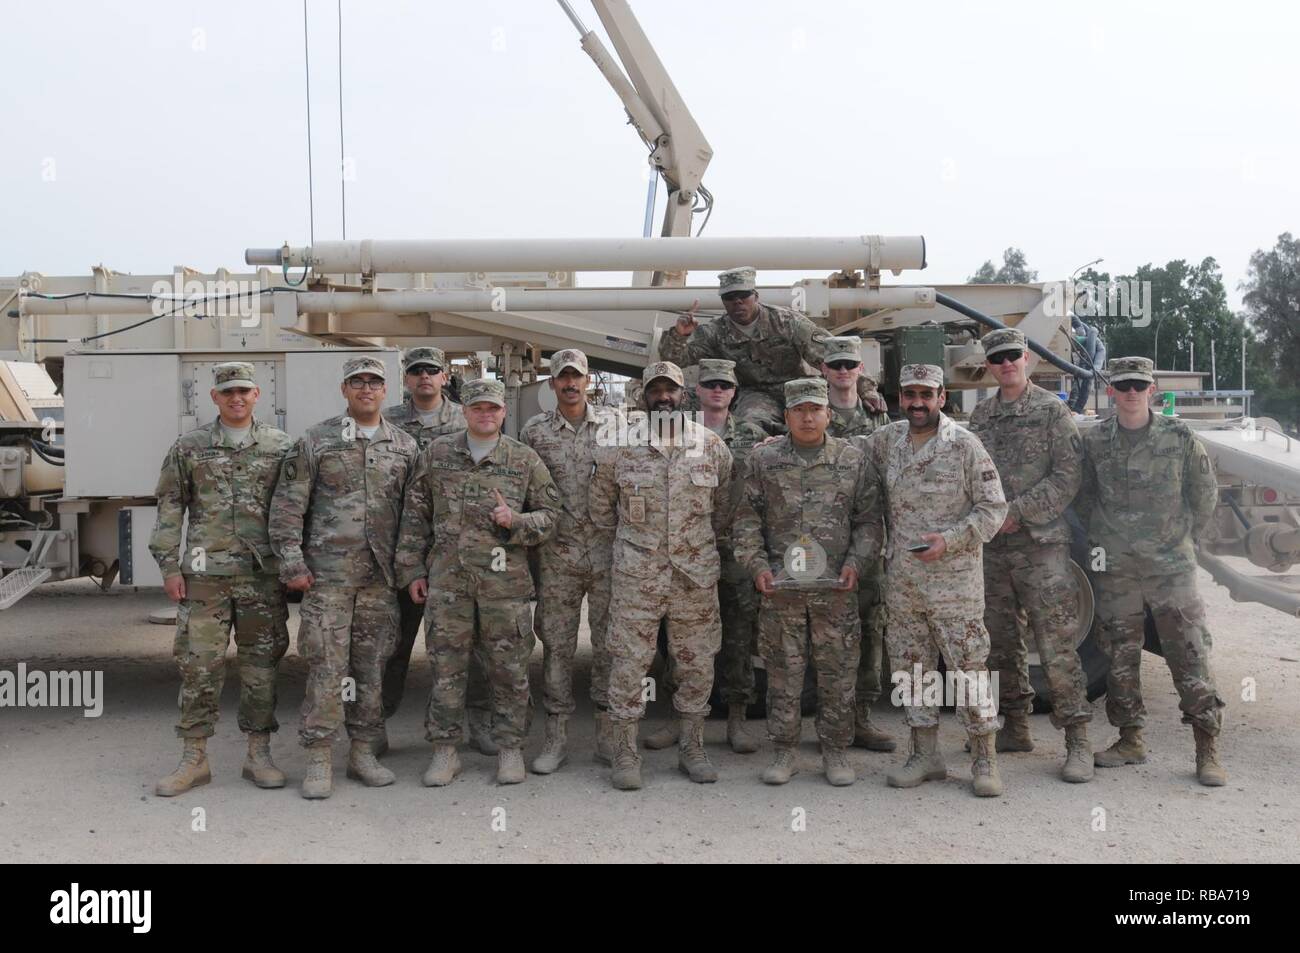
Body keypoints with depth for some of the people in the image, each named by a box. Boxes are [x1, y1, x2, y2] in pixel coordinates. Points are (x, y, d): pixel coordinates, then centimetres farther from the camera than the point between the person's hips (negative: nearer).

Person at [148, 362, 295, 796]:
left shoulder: (280, 446, 6)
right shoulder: (188, 447, 7)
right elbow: (169, 508, 6)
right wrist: (169, 567, 0)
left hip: (263, 574, 0)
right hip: (204, 573, 0)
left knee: (261, 664, 6)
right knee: (198, 664, 1)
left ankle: (259, 755, 17)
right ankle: (194, 759, 12)